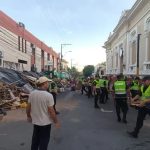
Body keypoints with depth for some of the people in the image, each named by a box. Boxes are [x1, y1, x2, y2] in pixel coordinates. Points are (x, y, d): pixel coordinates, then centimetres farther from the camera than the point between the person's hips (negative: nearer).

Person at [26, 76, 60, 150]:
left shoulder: (32, 93, -6)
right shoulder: (48, 95, -23)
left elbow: (28, 107, 3)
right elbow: (51, 111, -20)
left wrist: (28, 116, 21)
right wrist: (56, 122, -7)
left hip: (35, 121, 6)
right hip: (45, 122, -5)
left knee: (35, 140, 25)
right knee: (44, 141, 13)